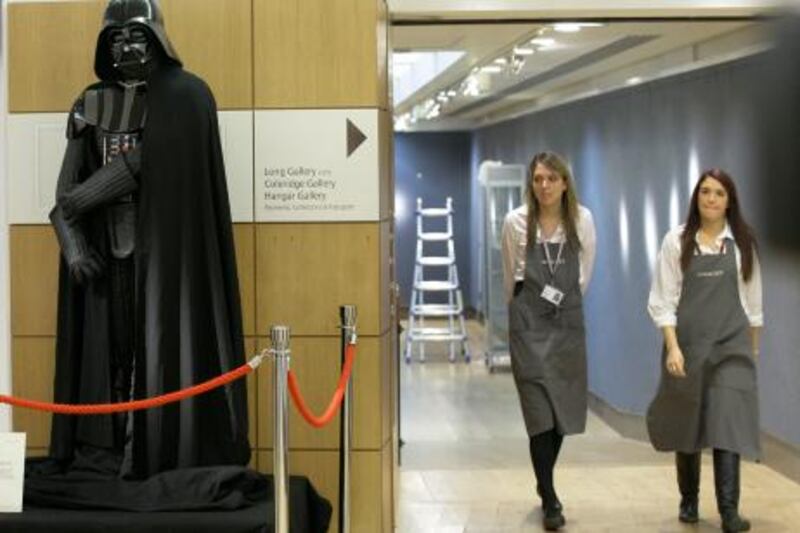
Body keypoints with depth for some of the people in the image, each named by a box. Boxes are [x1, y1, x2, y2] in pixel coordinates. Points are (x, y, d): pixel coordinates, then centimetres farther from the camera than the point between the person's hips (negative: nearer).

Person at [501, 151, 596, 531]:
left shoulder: (582, 219, -4)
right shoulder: (516, 222, -8)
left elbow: (584, 273, 11)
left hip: (568, 321, 3)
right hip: (529, 322, -2)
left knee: (564, 409, 9)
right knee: (540, 410, -7)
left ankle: (545, 484, 31)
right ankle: (549, 499, 3)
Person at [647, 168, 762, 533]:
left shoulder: (742, 242, 4)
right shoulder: (677, 241, -1)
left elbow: (752, 299, 11)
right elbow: (663, 299, -3)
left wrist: (754, 346, 13)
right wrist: (672, 346, -12)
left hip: (731, 346, 0)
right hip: (688, 345, 0)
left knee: (728, 423, -10)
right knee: (688, 422, 8)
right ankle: (688, 501, 23)